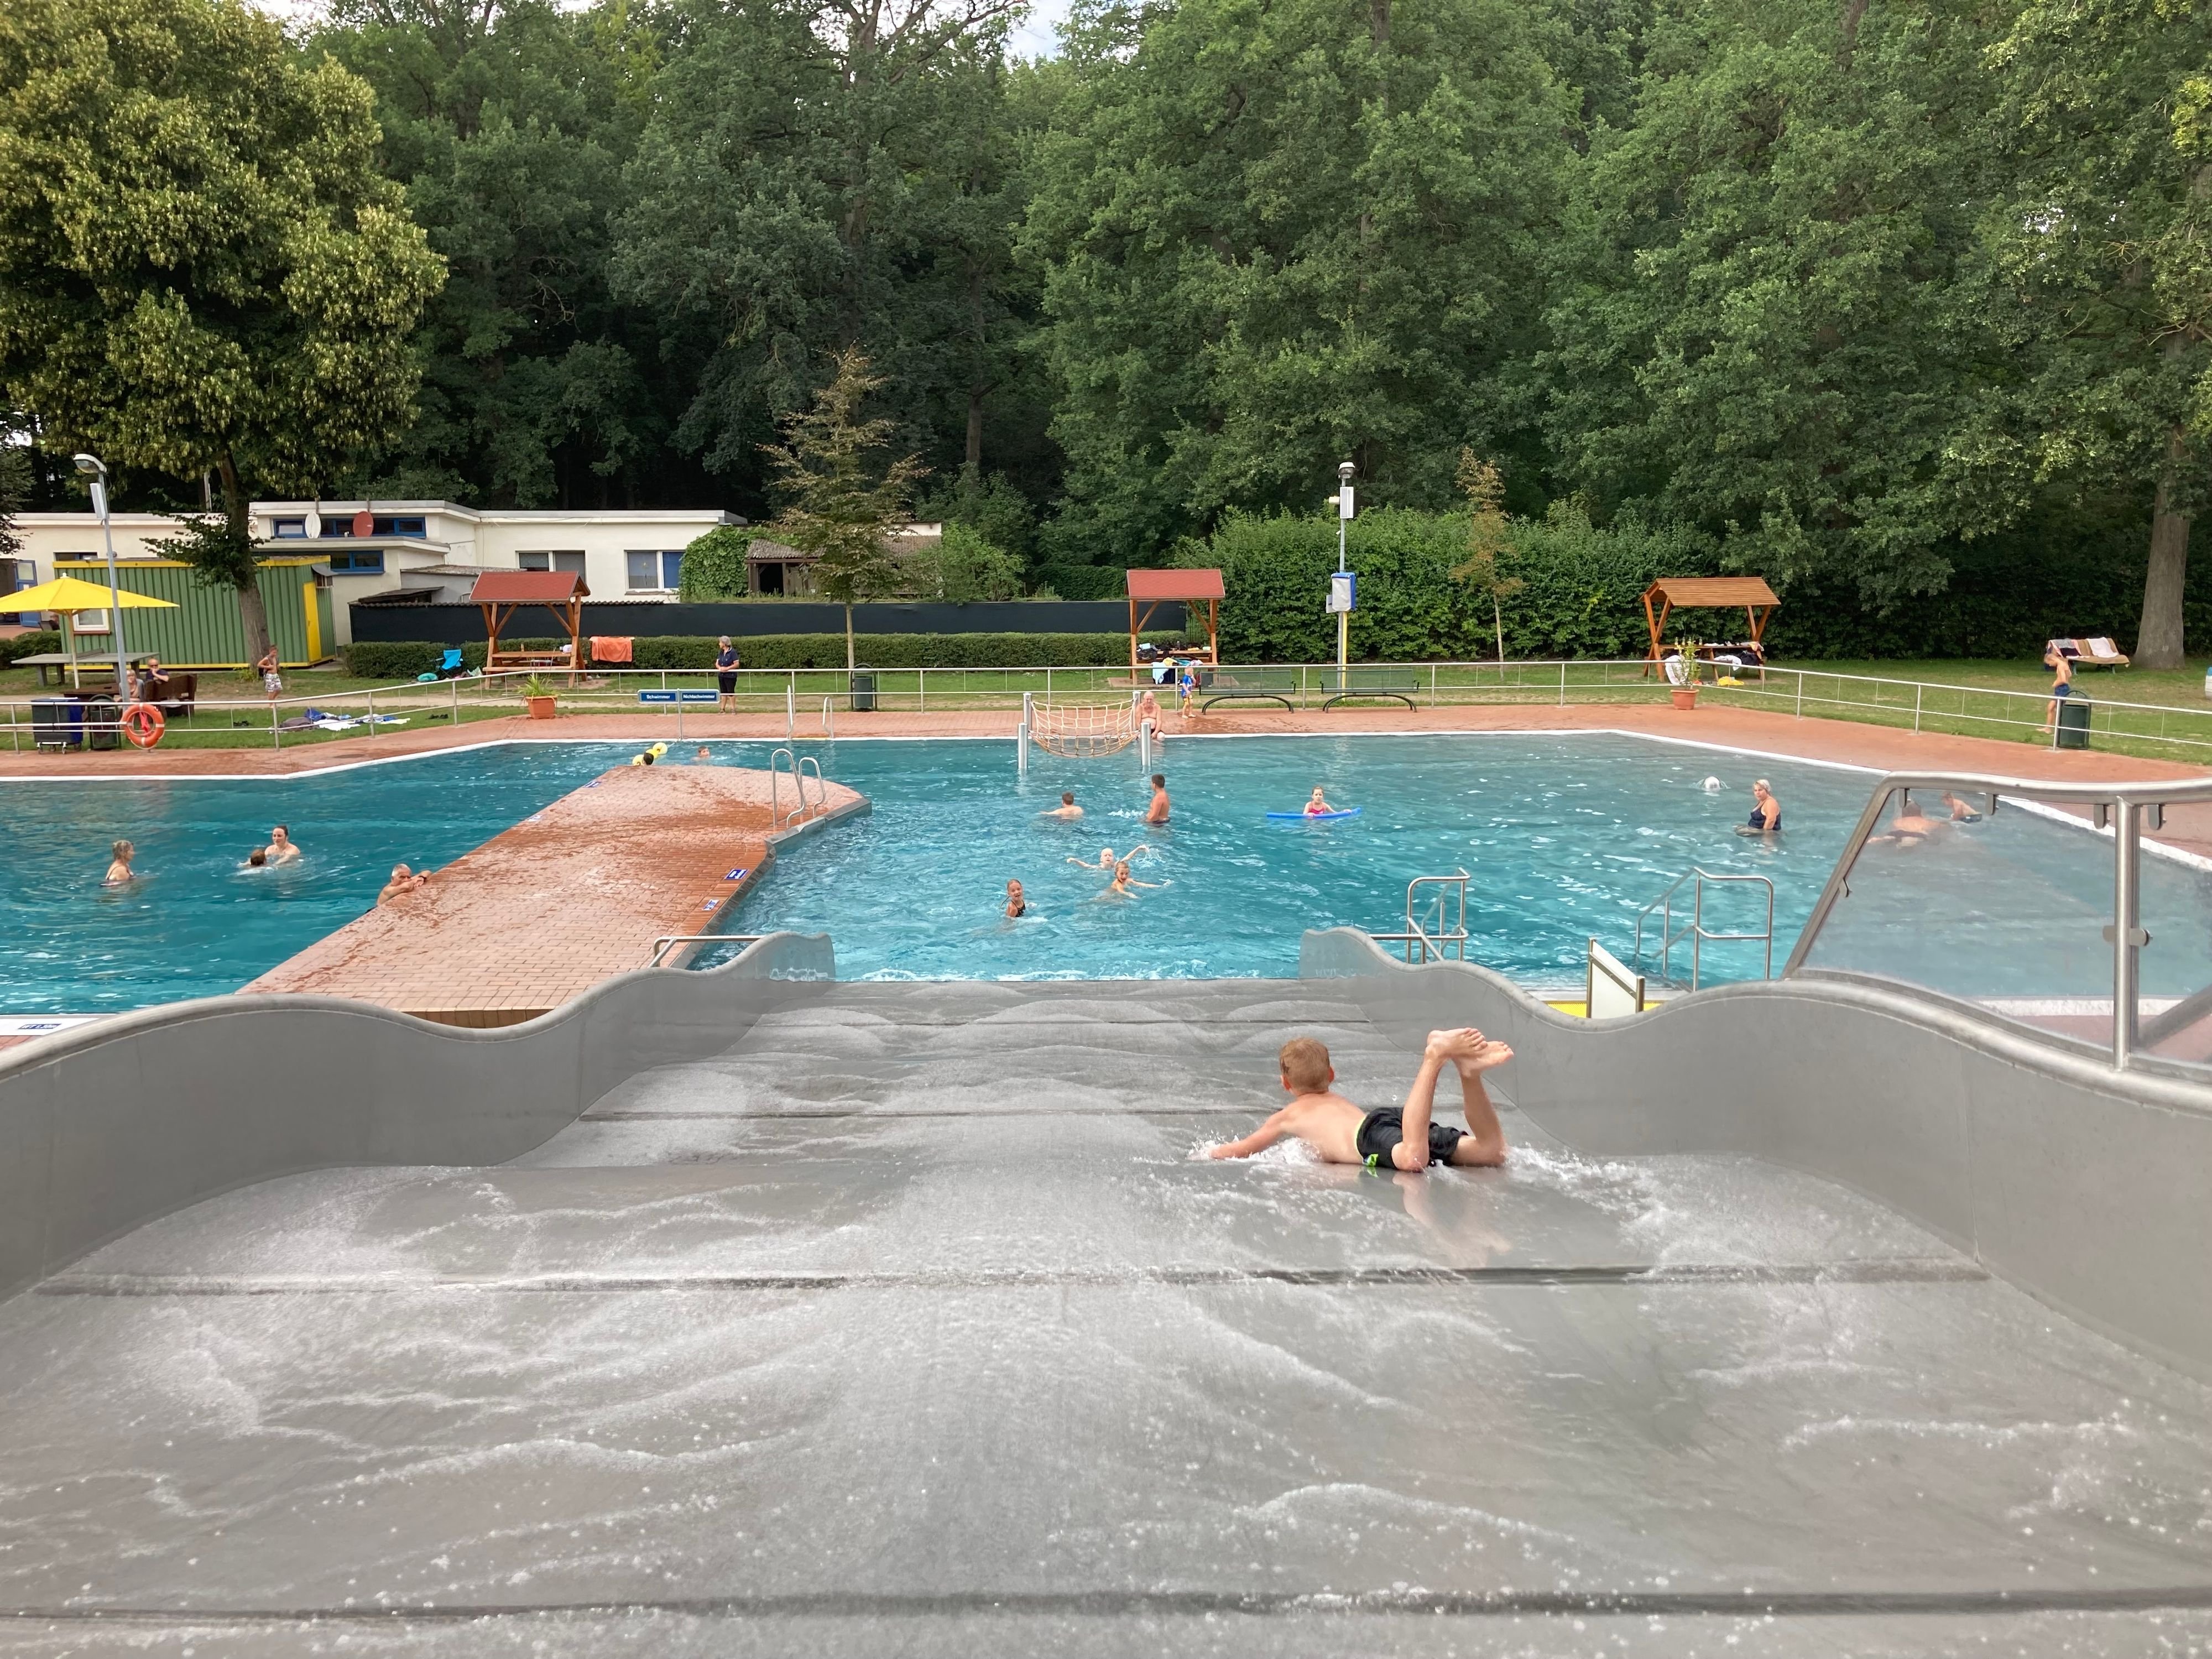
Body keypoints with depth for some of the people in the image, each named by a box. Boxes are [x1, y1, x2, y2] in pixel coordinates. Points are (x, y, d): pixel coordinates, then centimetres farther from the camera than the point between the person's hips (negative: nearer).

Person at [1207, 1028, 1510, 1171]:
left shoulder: (1289, 1115, 27)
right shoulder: (1339, 1101, 42)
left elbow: (1242, 1149, 32)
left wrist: (1208, 1154, 50)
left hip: (1372, 1130, -5)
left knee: (1412, 1159, -38)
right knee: (1493, 1151, -9)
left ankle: (1435, 1057, -45)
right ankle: (1469, 1072, -29)